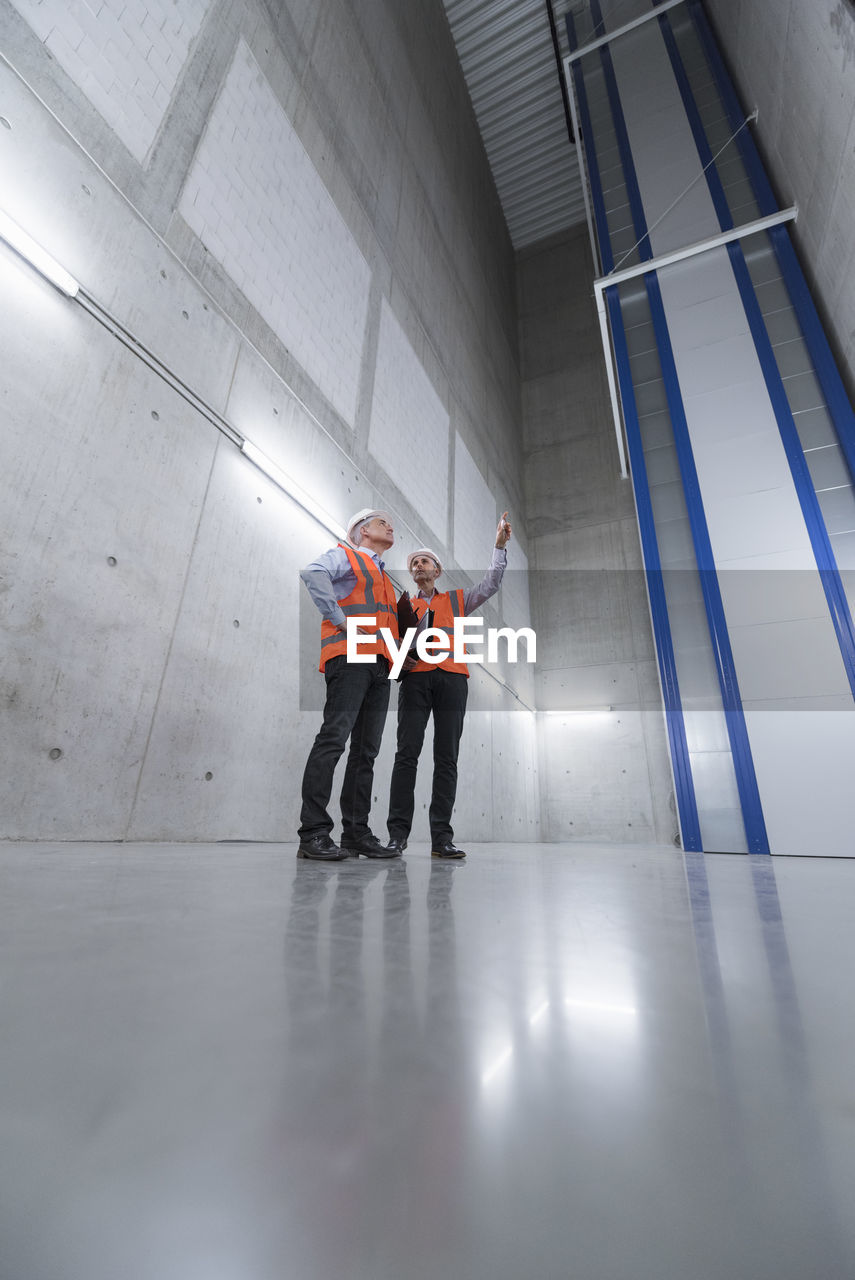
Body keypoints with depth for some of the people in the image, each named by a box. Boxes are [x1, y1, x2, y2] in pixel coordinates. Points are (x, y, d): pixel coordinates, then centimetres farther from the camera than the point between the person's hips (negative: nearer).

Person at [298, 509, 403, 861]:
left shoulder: (384, 578, 34)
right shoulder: (344, 555, 11)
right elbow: (312, 573, -11)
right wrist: (340, 619, -14)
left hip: (379, 665, 8)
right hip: (349, 656, -8)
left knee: (366, 750, 3)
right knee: (334, 737, -16)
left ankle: (357, 834, 6)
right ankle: (313, 834, -13)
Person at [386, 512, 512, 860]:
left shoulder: (457, 600, 23)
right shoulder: (404, 605, 23)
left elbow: (491, 584, 14)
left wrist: (500, 545, 8)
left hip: (451, 678, 0)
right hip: (415, 678, 0)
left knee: (446, 757, -5)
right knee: (407, 753, -9)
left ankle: (441, 837, -3)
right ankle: (397, 834, -7)